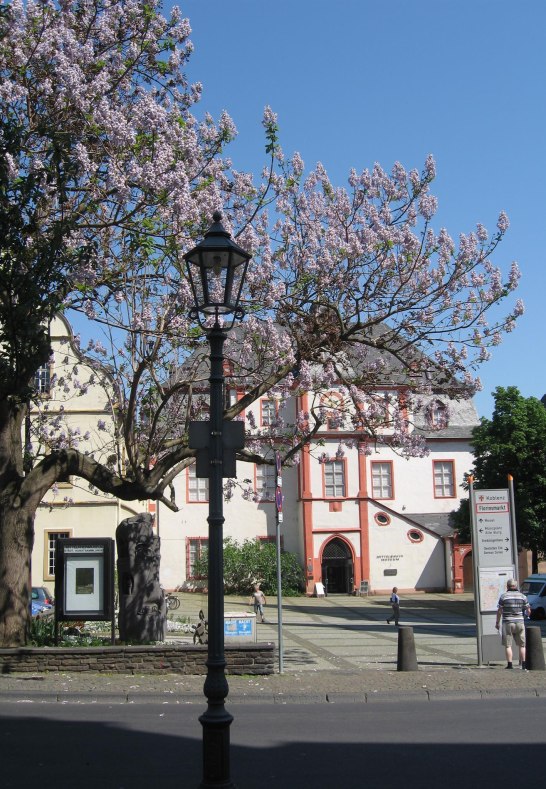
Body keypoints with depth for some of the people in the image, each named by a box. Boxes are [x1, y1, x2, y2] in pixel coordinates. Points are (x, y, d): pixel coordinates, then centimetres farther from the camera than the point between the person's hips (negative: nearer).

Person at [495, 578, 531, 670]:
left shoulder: (503, 596, -5)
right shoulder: (522, 596, 2)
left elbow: (499, 611, -4)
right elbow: (528, 611, 4)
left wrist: (497, 623, 7)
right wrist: (526, 615, 27)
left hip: (508, 623, -3)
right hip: (520, 623, 3)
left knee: (508, 645, 2)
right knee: (522, 645, 11)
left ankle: (509, 664, -2)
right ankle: (523, 664, 9)